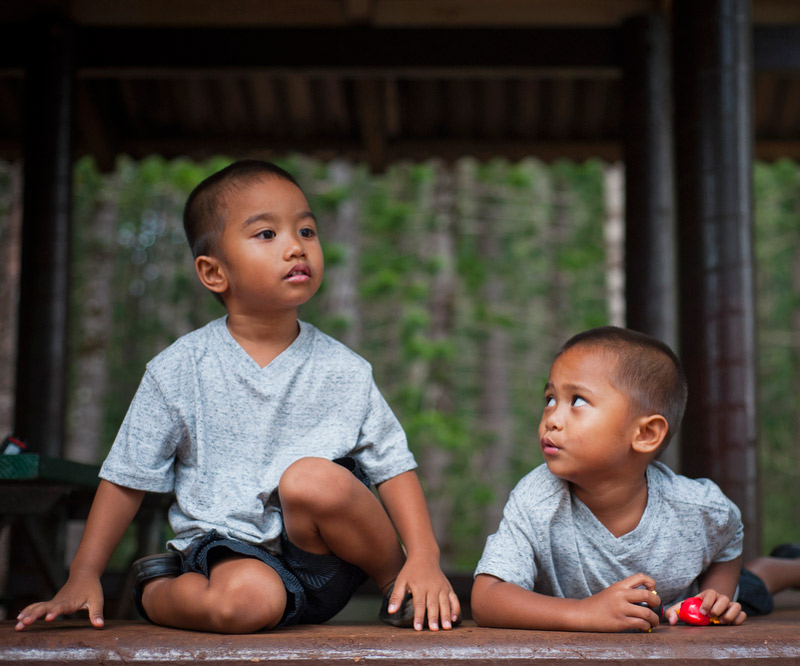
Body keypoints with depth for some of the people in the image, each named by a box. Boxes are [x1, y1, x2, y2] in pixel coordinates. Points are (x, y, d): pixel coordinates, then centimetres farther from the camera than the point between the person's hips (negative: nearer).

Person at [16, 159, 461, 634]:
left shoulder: (342, 370, 0)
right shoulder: (179, 371, -2)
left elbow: (395, 468, 2)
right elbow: (127, 477, 4)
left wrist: (424, 557, -11)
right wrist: (84, 576, 0)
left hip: (324, 559, 1)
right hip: (230, 548, -1)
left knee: (315, 478, -31)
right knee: (244, 597, -35)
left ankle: (396, 580, -6)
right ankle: (156, 590, -2)